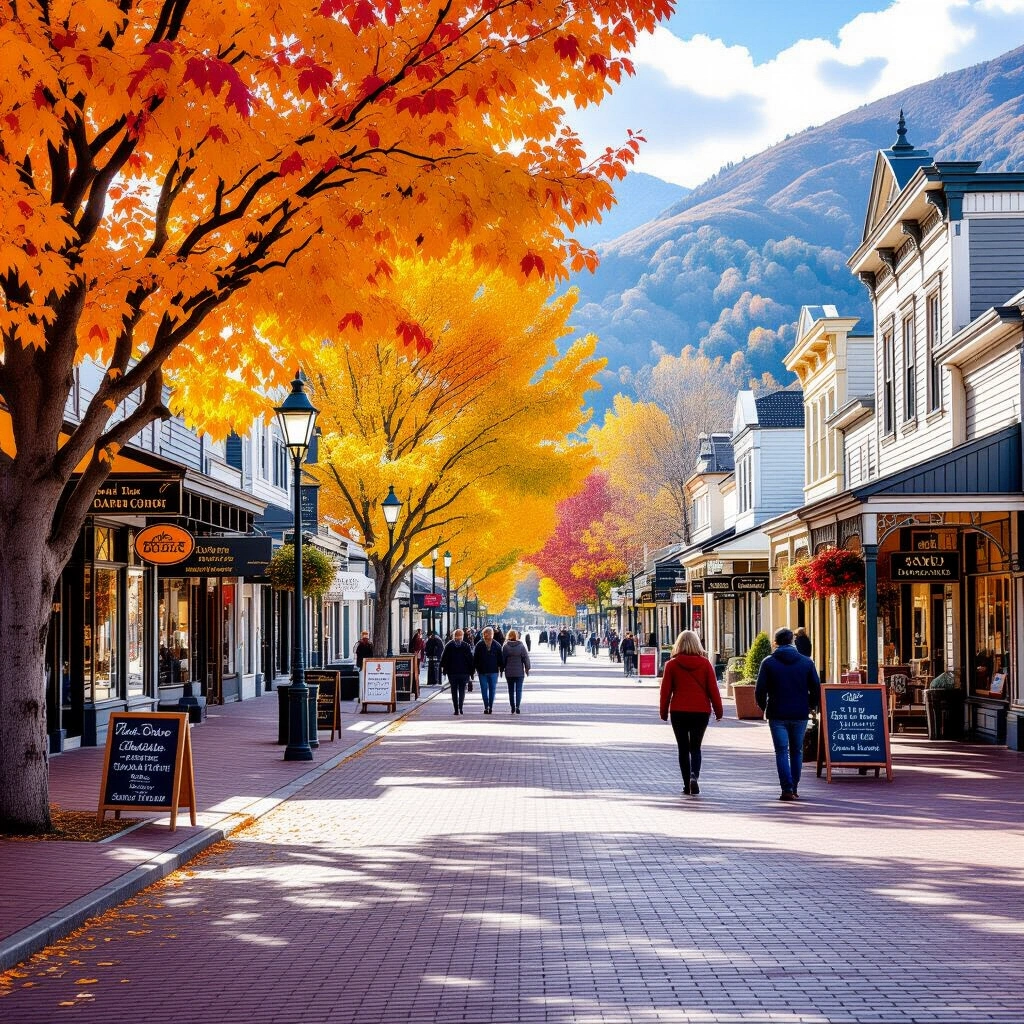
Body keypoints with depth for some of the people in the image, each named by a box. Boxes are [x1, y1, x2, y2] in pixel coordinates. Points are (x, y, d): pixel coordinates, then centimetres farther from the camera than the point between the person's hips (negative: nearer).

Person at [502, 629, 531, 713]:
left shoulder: (505, 646, -5)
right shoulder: (521, 646, -5)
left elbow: (503, 659, 0)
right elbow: (526, 658, -1)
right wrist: (527, 669, 8)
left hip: (509, 672, 1)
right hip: (520, 672, -1)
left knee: (511, 690, 11)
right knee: (519, 690, 1)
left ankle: (512, 708, 13)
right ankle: (517, 706, -16)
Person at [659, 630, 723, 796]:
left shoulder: (672, 664, -2)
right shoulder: (705, 663, -1)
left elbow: (665, 690, 1)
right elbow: (713, 689, 1)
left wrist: (664, 712, 11)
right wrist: (718, 711, 9)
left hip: (679, 712, 0)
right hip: (701, 712, 1)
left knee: (683, 748, 10)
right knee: (695, 747, 10)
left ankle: (687, 785, 8)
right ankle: (694, 775, -15)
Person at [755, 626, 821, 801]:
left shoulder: (768, 662, -2)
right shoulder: (807, 662, 3)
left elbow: (760, 691, -4)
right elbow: (816, 690, 3)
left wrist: (764, 708, 11)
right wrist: (809, 707, 16)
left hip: (777, 715, -2)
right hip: (800, 715, 2)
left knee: (781, 752, 0)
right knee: (797, 751, 14)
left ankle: (787, 788, -11)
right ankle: (794, 789, 17)